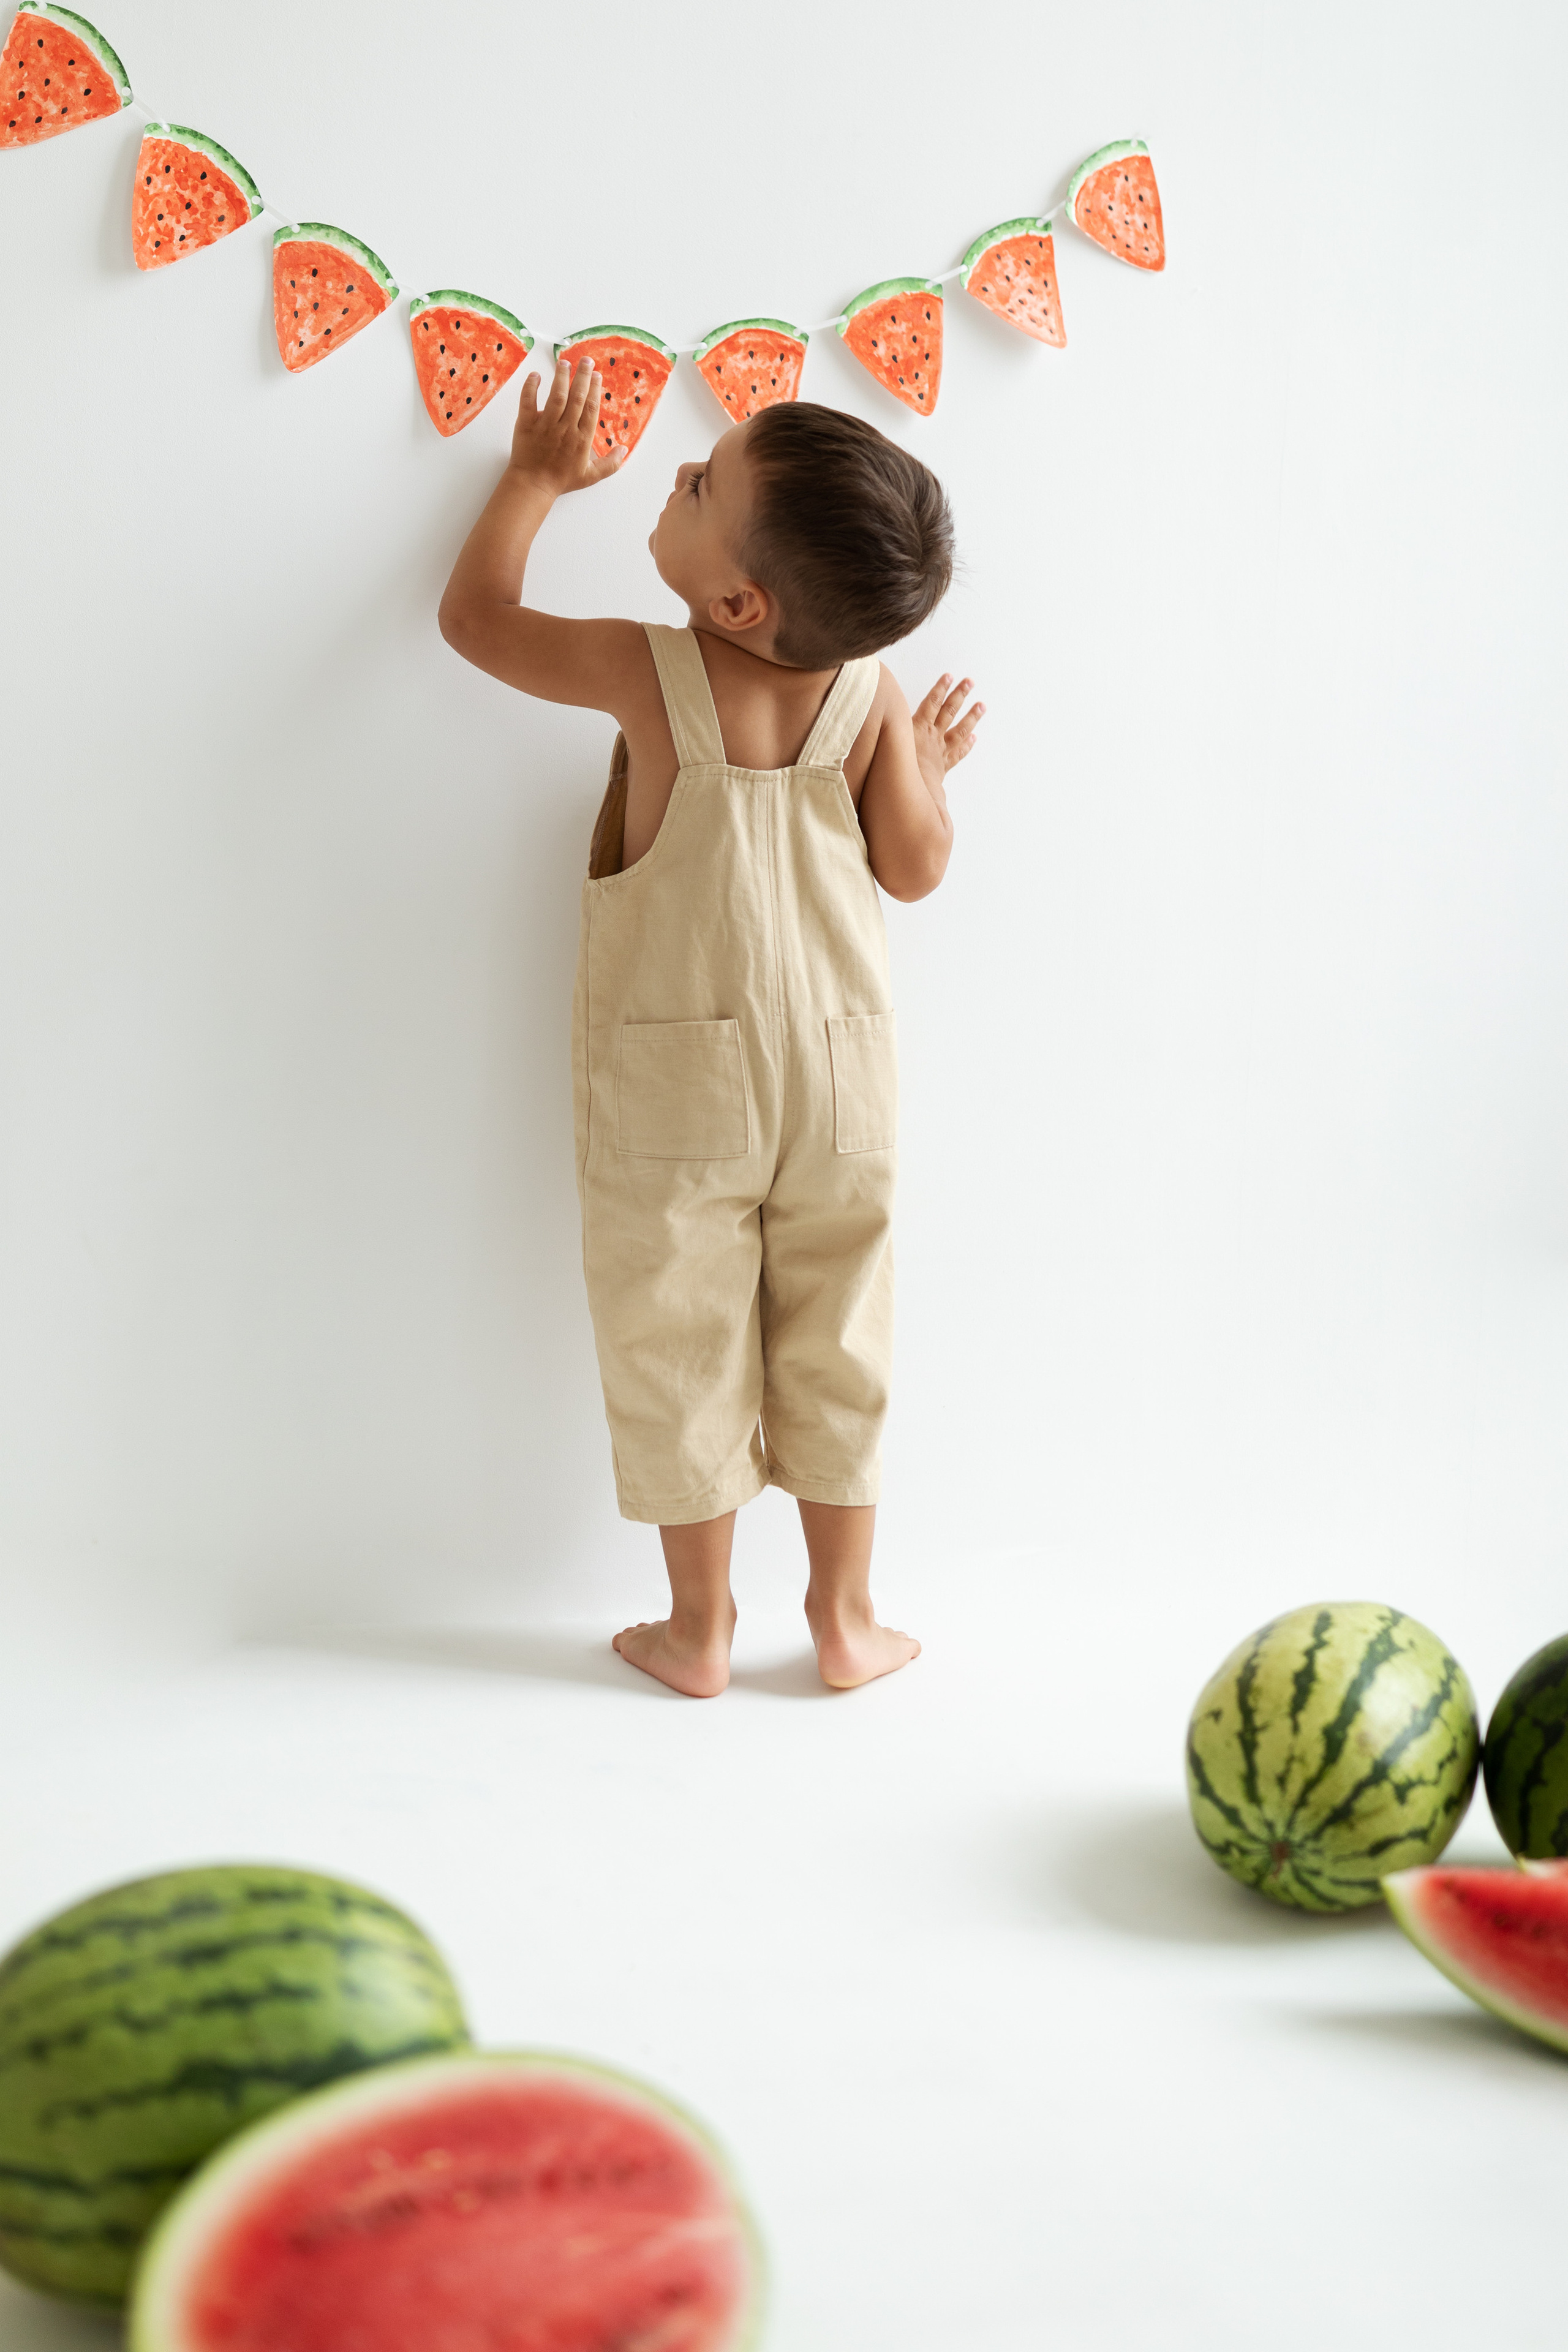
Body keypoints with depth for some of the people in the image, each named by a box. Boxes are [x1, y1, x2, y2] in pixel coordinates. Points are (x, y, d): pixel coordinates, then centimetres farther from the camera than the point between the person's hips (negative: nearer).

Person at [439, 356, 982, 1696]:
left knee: (679, 1346, 11)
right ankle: (844, 1621, 26)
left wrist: (539, 478, 16)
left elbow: (475, 615, 2)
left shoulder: (648, 674, -13)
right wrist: (931, 764, 18)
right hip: (840, 1079, 3)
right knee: (835, 1346, 15)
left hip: (672, 1083, -3)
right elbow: (914, 870, 0)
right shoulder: (871, 695, -7)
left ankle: (699, 1632, 23)